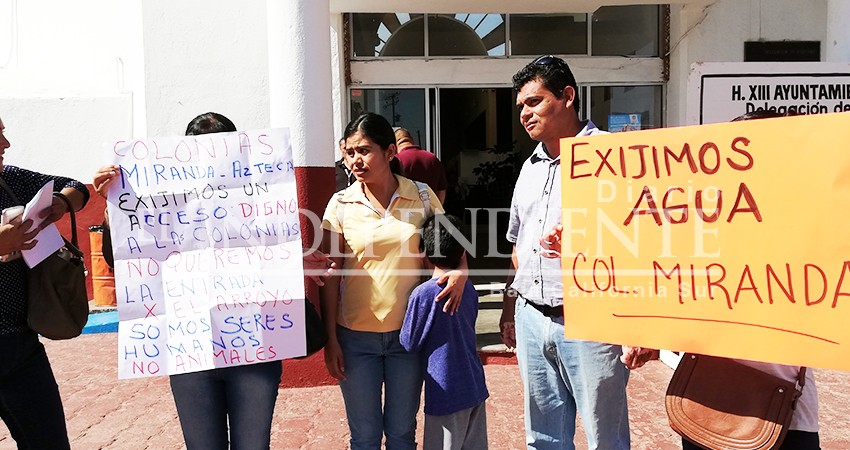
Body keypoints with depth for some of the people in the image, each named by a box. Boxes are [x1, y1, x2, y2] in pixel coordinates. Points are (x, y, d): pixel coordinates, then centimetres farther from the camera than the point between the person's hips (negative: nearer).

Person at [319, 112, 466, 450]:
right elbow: (331, 276, -2)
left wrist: (459, 272, -15)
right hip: (356, 336, 0)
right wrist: (331, 340, -3)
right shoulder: (341, 204, -4)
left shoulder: (422, 197, -3)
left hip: (408, 333, 1)